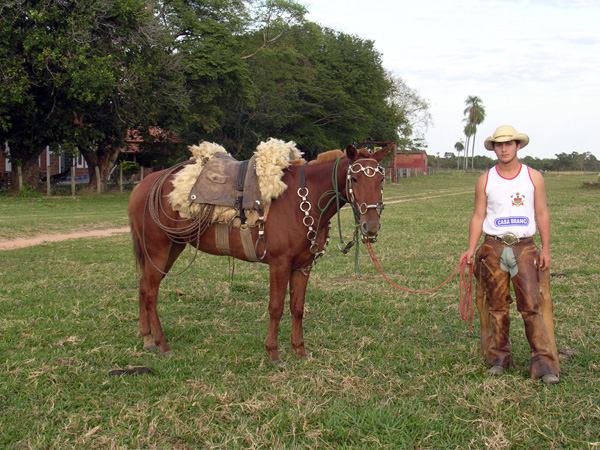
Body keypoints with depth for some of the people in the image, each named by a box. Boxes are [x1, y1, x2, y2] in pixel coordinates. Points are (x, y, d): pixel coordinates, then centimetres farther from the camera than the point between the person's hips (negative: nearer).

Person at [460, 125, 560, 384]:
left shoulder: (533, 177, 5)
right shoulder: (485, 180, 6)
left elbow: (542, 215, 7)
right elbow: (478, 217, 7)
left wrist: (546, 249, 0)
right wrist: (470, 250, -2)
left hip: (525, 248, -1)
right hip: (493, 247, 1)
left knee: (533, 304, -8)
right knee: (497, 306, 6)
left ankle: (544, 363, -8)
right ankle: (499, 358, 17)